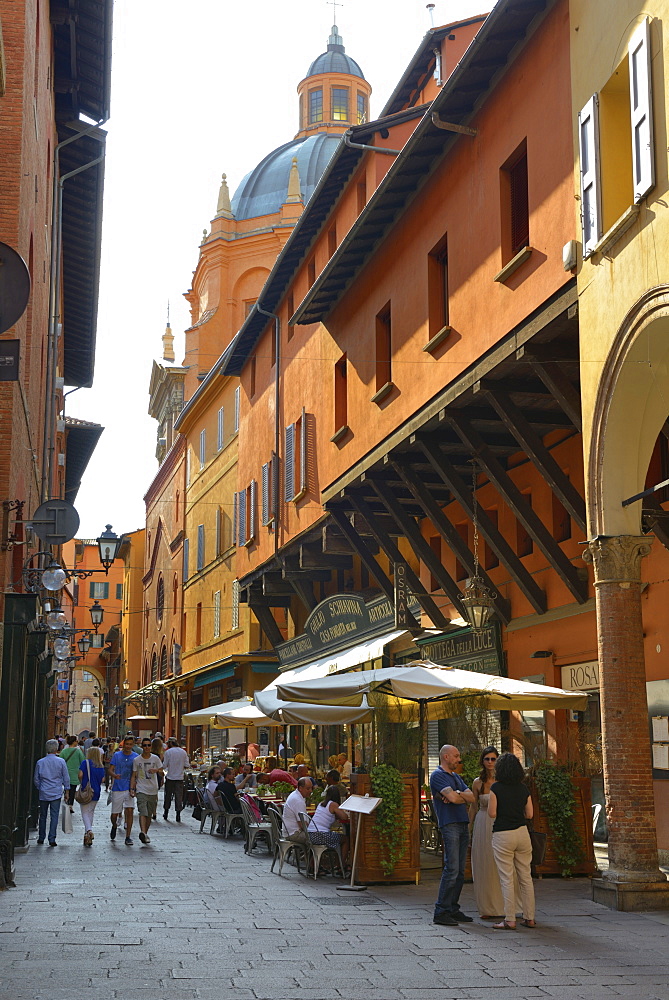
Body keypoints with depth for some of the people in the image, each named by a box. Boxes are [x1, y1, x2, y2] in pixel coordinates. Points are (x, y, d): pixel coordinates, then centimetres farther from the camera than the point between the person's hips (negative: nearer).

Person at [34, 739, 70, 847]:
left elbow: (36, 779, 8)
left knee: (43, 816, 13)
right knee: (54, 816, -1)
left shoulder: (40, 762, 0)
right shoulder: (61, 762, -5)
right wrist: (66, 789, 12)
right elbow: (66, 778, 0)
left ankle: (41, 838, 22)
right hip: (56, 793, -2)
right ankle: (52, 839, -6)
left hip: (43, 793, 2)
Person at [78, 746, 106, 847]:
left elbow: (80, 775, -15)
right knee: (91, 812, 14)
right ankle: (87, 835, 18)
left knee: (85, 813, -1)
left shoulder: (86, 763, -7)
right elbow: (102, 779, 2)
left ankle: (89, 830, -24)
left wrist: (81, 783, 3)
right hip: (96, 793, 4)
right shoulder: (101, 766, 4)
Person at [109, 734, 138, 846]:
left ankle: (128, 837, -6)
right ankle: (114, 826, 40)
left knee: (130, 811, -13)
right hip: (117, 788, 0)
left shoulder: (136, 757, 4)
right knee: (114, 814, 6)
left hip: (129, 788, 0)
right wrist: (114, 775, -23)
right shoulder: (117, 755, 2)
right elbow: (110, 769, -1)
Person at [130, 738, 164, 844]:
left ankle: (145, 833, 23)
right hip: (141, 790, -2)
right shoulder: (136, 760, 1)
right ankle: (142, 832, -30)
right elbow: (134, 776, 4)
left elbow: (161, 771, 8)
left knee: (150, 814, 9)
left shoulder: (155, 758, 5)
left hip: (153, 790, 3)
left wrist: (156, 770, -14)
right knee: (143, 812, -19)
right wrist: (132, 788, -6)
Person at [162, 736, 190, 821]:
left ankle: (166, 813, 19)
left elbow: (164, 765, -9)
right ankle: (178, 815, -1)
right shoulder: (183, 752, 2)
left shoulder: (168, 752, -7)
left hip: (170, 777, -2)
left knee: (168, 795, 11)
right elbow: (187, 765, 2)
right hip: (180, 777, 2)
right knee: (179, 796, 3)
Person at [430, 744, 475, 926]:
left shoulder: (456, 777, 22)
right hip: (450, 825, -9)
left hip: (463, 825, 9)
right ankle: (441, 912, -10)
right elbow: (453, 798, -17)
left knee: (460, 871, 7)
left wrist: (456, 794, -8)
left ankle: (453, 909, 12)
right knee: (452, 869, -13)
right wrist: (462, 795, 3)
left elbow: (471, 797, 9)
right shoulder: (438, 775, -5)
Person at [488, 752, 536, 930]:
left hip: (502, 835, -5)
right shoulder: (523, 788, 5)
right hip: (522, 833, 5)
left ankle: (510, 920, -1)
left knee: (507, 879, -1)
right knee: (526, 877, 11)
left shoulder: (496, 788, -8)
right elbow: (529, 814, 7)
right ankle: (529, 918, 15)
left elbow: (492, 813, -11)